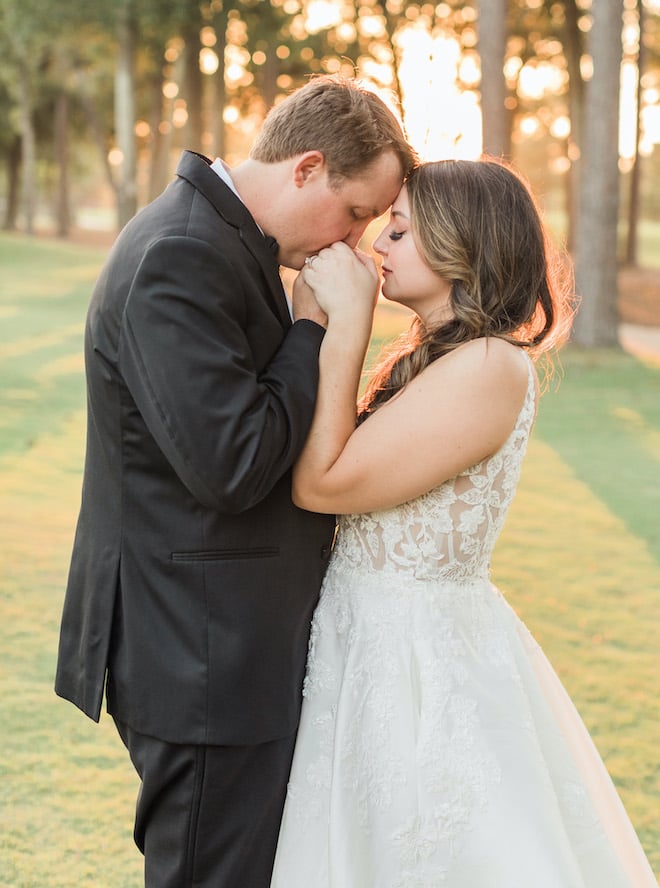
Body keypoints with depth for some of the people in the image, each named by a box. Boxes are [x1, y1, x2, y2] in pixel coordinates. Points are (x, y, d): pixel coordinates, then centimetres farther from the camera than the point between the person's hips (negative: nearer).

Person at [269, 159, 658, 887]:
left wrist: (346, 320, -18)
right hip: (374, 641, 9)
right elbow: (333, 472, 0)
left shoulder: (489, 368, -21)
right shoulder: (430, 361, 8)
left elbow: (319, 483, -21)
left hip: (417, 657, -9)